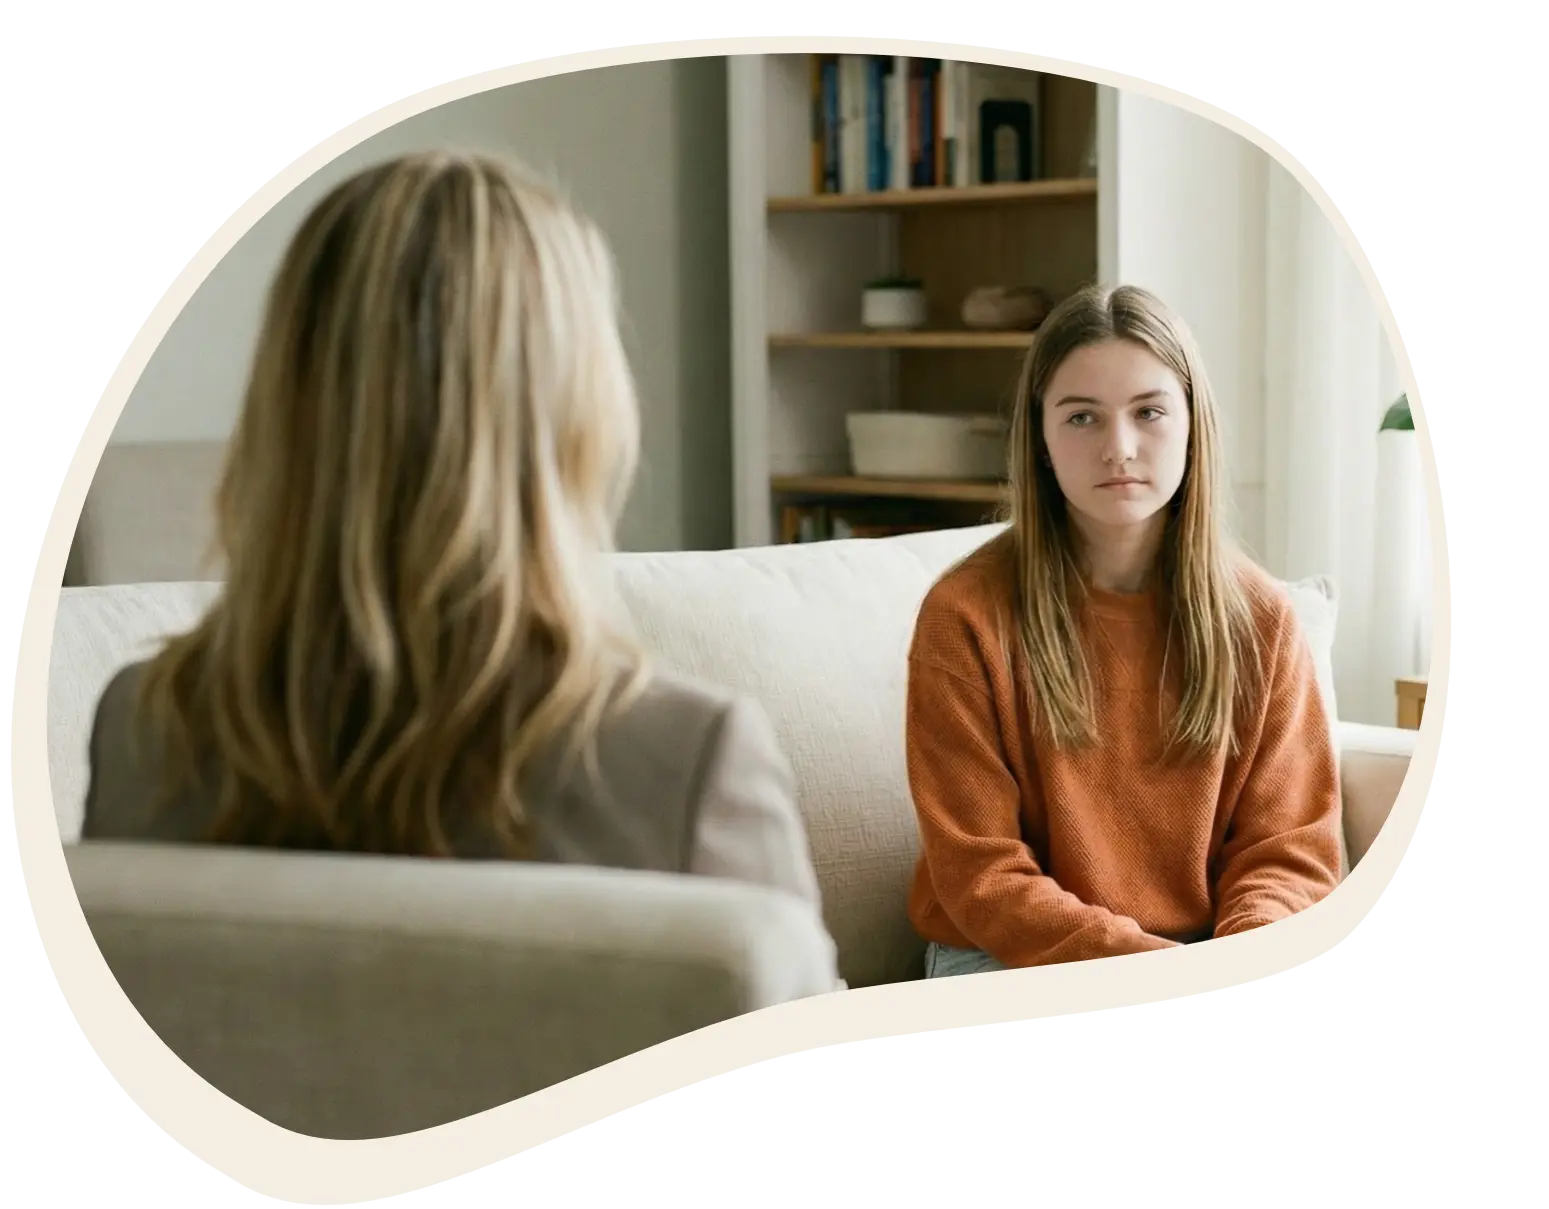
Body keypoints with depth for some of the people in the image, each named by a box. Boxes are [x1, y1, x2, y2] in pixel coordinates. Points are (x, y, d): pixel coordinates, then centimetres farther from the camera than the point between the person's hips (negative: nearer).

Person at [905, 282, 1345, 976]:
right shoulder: (965, 614, -10)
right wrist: (1156, 970, -20)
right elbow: (982, 878, -10)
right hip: (1013, 965, -3)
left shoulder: (1259, 616, 0)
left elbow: (1290, 845, 2)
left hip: (1204, 954, 3)